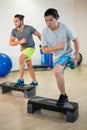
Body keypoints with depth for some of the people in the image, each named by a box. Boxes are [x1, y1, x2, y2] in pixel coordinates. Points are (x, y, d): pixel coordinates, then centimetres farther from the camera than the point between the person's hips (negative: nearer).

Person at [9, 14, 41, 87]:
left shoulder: (29, 28, -21)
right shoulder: (14, 31, -12)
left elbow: (38, 35, -6)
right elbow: (11, 43, -16)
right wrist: (20, 42, -32)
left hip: (30, 47, -6)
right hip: (23, 49, 6)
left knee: (21, 58, -31)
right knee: (29, 66, 15)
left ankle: (21, 79, -26)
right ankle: (35, 82, 30)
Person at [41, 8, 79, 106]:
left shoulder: (65, 28, -23)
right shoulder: (45, 31, -15)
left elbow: (76, 40, -10)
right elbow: (44, 49, -11)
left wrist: (76, 56, -9)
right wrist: (57, 47, -26)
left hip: (66, 54, -5)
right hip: (56, 57, 5)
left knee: (56, 72, -29)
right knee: (59, 76, 16)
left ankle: (63, 95, -9)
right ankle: (64, 96, 38)